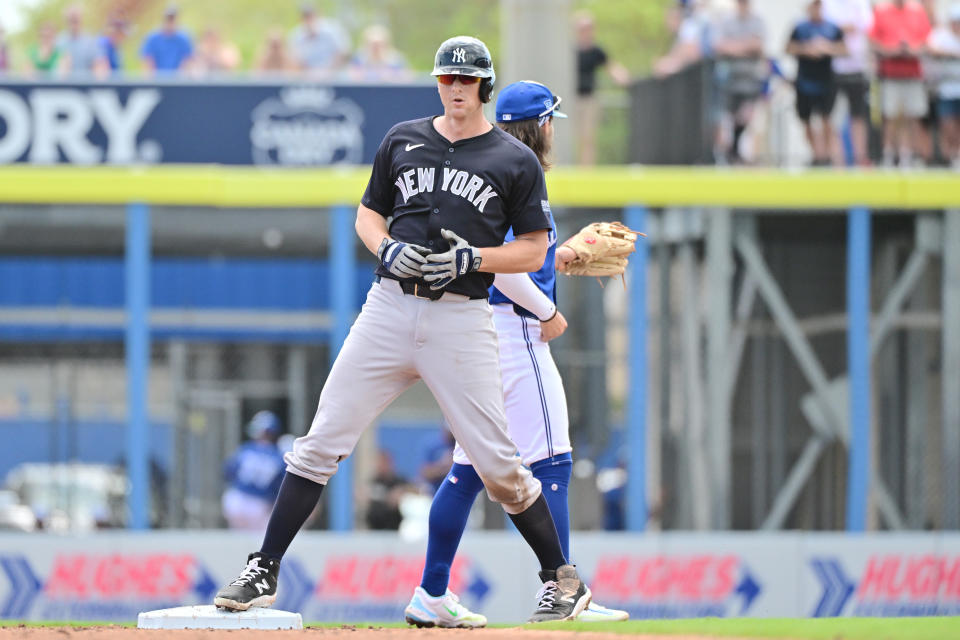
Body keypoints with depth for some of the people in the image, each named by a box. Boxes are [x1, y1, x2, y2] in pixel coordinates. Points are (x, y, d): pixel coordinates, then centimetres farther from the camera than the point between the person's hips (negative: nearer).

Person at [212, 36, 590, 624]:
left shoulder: (515, 162, 4)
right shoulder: (403, 141, 13)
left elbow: (533, 251, 4)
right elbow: (368, 215, 20)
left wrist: (469, 259, -13)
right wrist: (388, 249, -3)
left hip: (462, 320, -3)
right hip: (390, 308, 3)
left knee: (497, 463, -4)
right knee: (322, 442, -3)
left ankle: (563, 579, 12)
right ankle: (264, 573, 1)